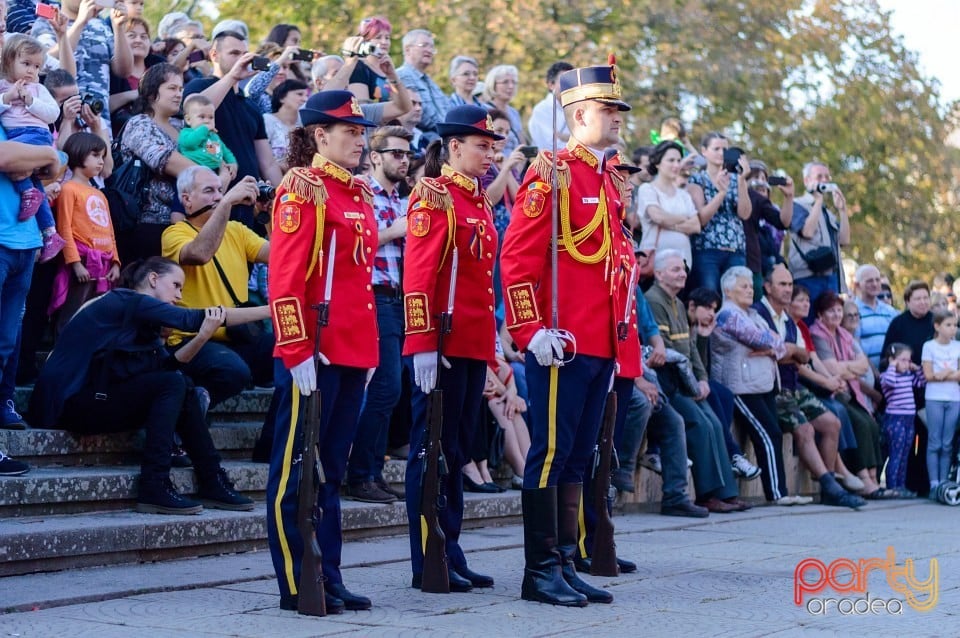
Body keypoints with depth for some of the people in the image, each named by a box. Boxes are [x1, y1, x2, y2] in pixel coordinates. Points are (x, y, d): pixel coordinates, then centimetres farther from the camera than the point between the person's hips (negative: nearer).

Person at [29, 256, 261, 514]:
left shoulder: (139, 317, 18)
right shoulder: (126, 302, -9)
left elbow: (170, 363, 5)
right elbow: (188, 319, -15)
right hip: (69, 403, -10)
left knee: (182, 386, 2)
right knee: (171, 384, -17)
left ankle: (212, 483, 3)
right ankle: (154, 488, -20)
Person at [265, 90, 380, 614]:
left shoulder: (359, 195, 17)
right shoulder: (302, 190, -8)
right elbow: (285, 279, -15)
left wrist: (370, 349, 18)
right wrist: (296, 351, -19)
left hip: (353, 353, 9)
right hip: (314, 354, -8)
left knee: (331, 470, 12)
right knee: (296, 469, -1)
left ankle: (329, 577, 18)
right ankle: (296, 584, 4)